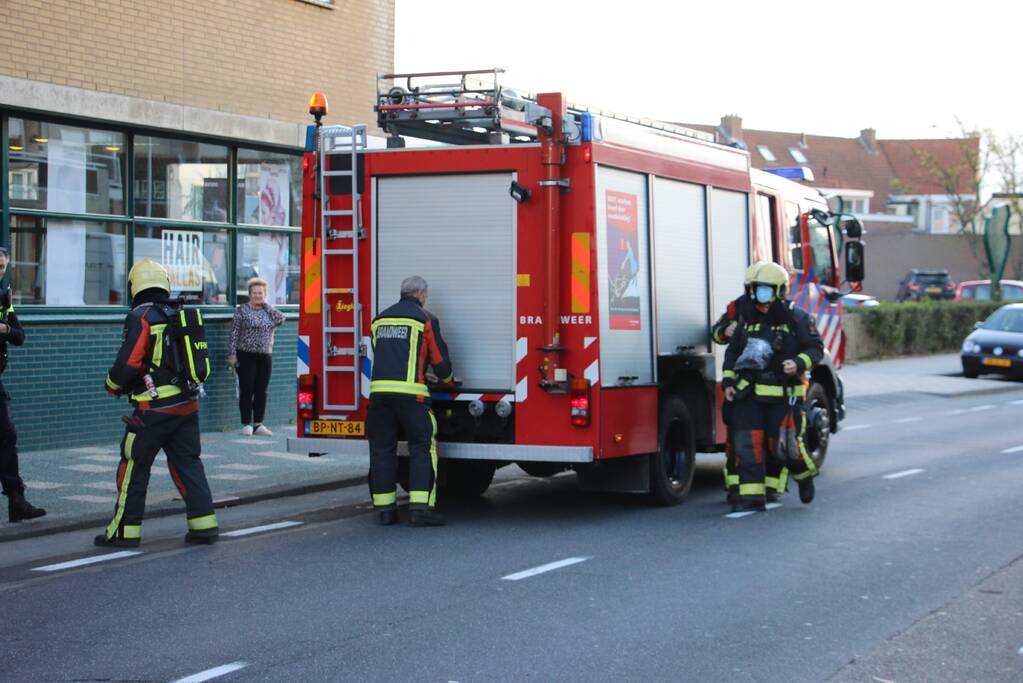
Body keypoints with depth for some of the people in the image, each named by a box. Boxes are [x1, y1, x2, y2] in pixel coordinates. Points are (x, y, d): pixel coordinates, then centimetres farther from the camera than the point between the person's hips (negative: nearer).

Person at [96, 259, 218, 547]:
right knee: (187, 463, 12)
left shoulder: (140, 317, -11)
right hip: (187, 404, 6)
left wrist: (112, 385, 4)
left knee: (134, 465, 4)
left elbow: (128, 363, -16)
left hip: (155, 408, -6)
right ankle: (204, 523, 8)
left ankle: (125, 530, 9)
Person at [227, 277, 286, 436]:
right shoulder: (242, 310, -1)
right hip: (246, 356, -4)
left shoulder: (269, 310, 11)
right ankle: (246, 425, 3)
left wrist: (266, 305, -3)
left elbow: (281, 320, -9)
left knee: (261, 391, 6)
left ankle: (258, 424, 12)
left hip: (265, 357, 4)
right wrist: (232, 354, -11)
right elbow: (234, 333, -5)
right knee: (247, 391, -2)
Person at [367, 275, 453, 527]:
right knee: (422, 447, 0)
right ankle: (420, 507, -8)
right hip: (410, 393, -5)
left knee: (382, 449, 9)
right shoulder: (425, 319, 3)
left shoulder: (380, 319, 18)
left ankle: (385, 509, 9)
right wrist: (447, 379, 26)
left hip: (379, 390, 5)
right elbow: (439, 359, 5)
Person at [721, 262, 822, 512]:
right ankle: (751, 496, -1)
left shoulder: (797, 319, -2)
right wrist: (729, 382, 9)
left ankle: (804, 474, 30)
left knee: (784, 444, -2)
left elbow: (815, 348, -1)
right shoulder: (748, 320, 12)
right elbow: (733, 352, 19)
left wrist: (799, 363, -20)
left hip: (783, 395, -4)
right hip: (749, 394, 4)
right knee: (748, 444, -4)